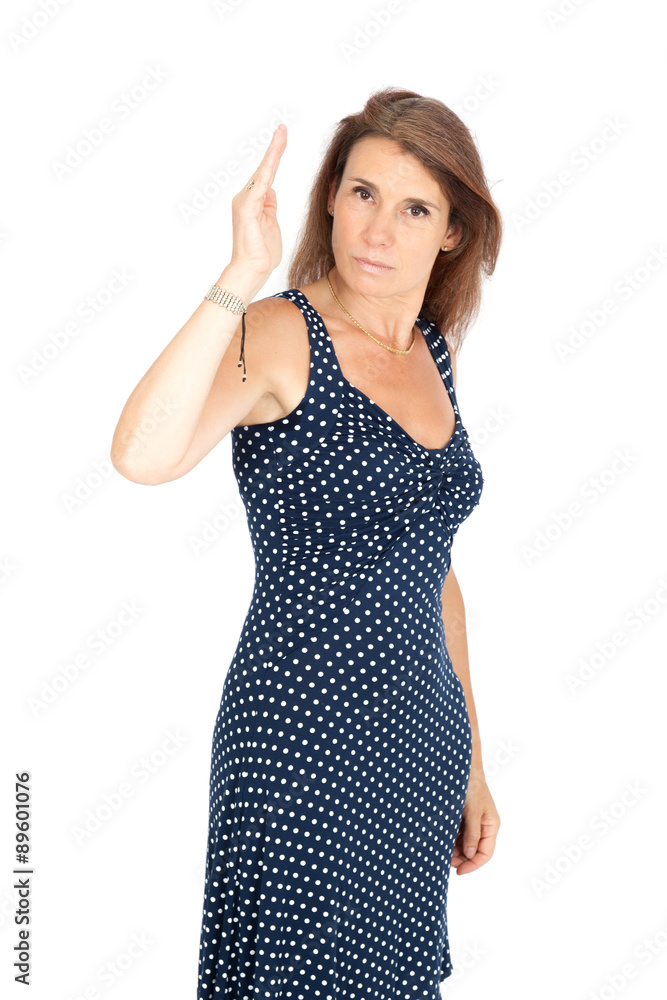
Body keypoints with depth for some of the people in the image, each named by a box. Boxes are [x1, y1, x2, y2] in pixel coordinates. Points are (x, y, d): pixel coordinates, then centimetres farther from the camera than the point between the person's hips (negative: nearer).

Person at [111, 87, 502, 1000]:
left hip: (421, 728, 7)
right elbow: (143, 455, -34)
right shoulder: (278, 336, -12)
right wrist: (242, 276, -31)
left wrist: (472, 762, 15)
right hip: (305, 731, -6)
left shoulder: (434, 351, 8)